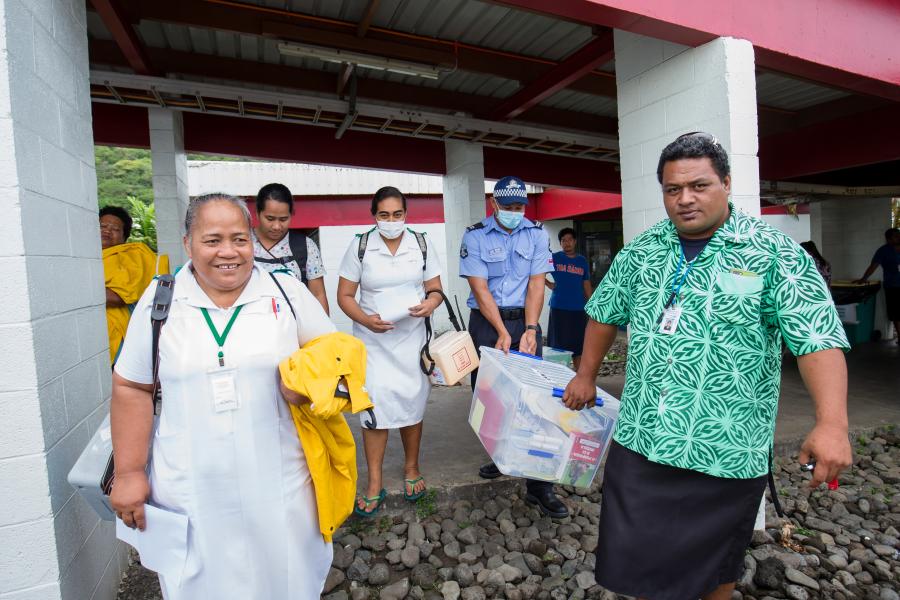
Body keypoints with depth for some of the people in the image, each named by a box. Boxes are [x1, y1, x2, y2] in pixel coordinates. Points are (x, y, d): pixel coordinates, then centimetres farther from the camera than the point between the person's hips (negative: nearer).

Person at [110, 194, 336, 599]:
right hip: (191, 487, 1)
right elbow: (131, 387, 5)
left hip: (280, 482, 0)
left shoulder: (286, 292, -3)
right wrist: (129, 472, 3)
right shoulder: (159, 300, 0)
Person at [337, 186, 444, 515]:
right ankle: (375, 482, 13)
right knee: (375, 405, -4)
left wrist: (429, 305, -18)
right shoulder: (360, 245, -3)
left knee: (412, 403, 10)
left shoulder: (422, 244, 2)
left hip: (412, 337, 2)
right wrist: (365, 319, -20)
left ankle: (411, 469, 31)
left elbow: (435, 290, 6)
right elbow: (345, 295, -1)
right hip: (373, 340, -1)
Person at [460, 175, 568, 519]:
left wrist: (530, 330, -14)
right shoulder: (475, 236, -3)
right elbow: (480, 288, -9)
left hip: (525, 321, 1)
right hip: (486, 322, 0)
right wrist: (502, 333, -16)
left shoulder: (536, 234, 2)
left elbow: (536, 284, -4)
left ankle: (538, 484, 2)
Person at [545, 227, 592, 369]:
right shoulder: (554, 258, 1)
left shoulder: (582, 261, 10)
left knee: (578, 346, 9)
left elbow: (587, 285, 13)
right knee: (559, 345, 1)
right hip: (559, 308, -3)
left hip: (579, 309, 3)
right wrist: (549, 284, -4)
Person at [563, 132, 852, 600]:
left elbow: (818, 338, -15)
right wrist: (586, 376, 17)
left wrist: (832, 423, -26)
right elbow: (605, 314, 14)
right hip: (638, 440, 3)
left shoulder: (773, 253, -8)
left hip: (726, 451, -3)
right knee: (633, 559, 14)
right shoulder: (640, 251, 4)